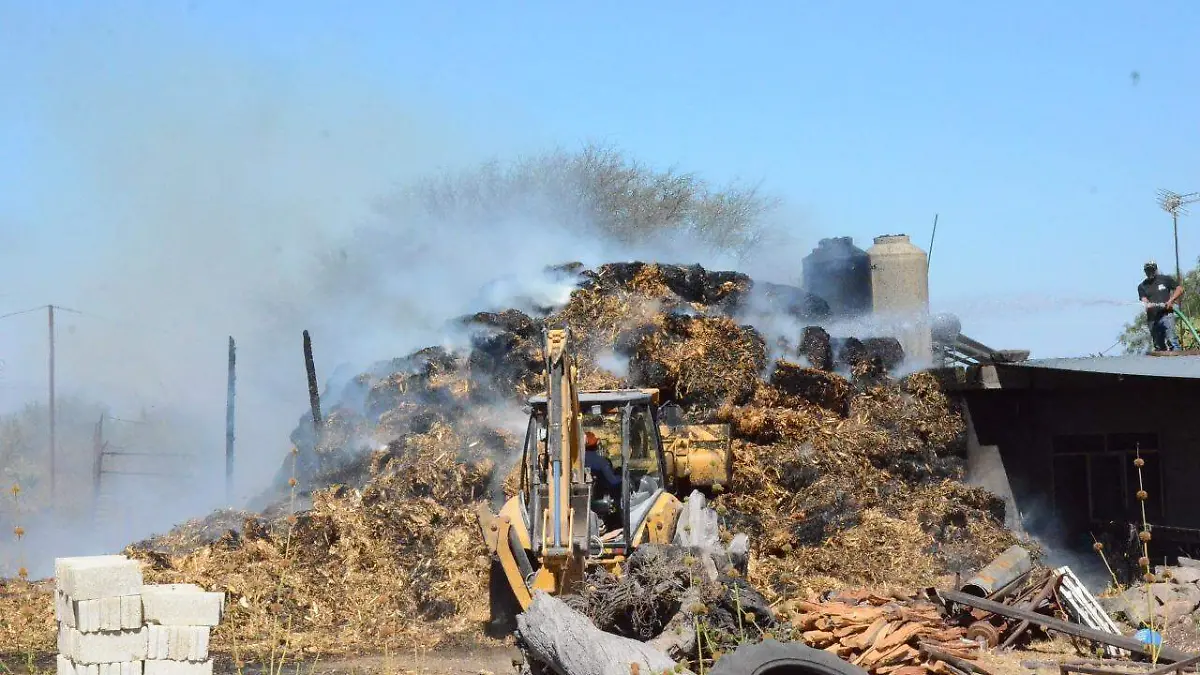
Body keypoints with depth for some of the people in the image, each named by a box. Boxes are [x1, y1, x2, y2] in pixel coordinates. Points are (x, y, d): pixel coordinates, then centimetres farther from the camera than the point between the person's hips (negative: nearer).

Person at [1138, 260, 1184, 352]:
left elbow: (1180, 289, 9)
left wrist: (1171, 301, -6)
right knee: (1159, 346, 5)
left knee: (1172, 340, -17)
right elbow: (1144, 300, 0)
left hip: (1166, 315, -3)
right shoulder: (1142, 286, 13)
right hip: (1152, 319, 3)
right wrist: (1148, 304, -24)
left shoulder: (1165, 279, 10)